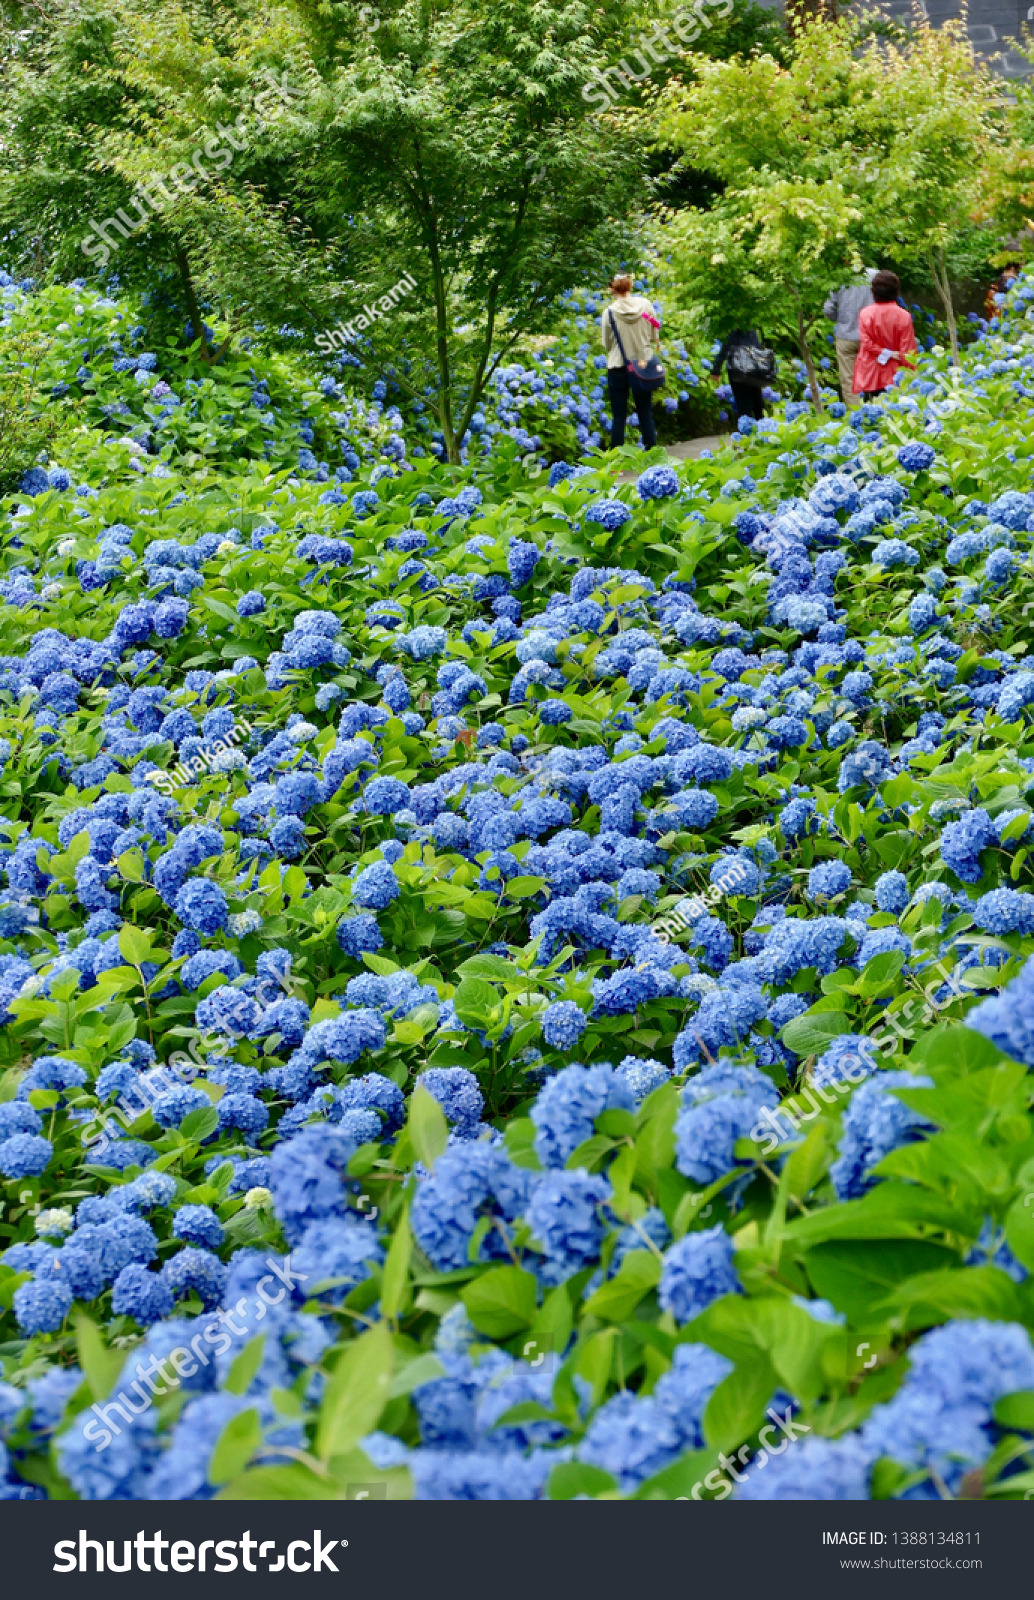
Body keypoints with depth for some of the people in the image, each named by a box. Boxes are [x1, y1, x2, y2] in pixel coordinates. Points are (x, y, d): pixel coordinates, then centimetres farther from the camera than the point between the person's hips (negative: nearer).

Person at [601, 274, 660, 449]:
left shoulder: (610, 312, -12)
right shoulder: (645, 305, -6)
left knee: (619, 415, 3)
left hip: (618, 367, -2)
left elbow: (606, 344, -2)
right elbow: (655, 337, 3)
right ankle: (651, 450, 13)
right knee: (645, 412, 12)